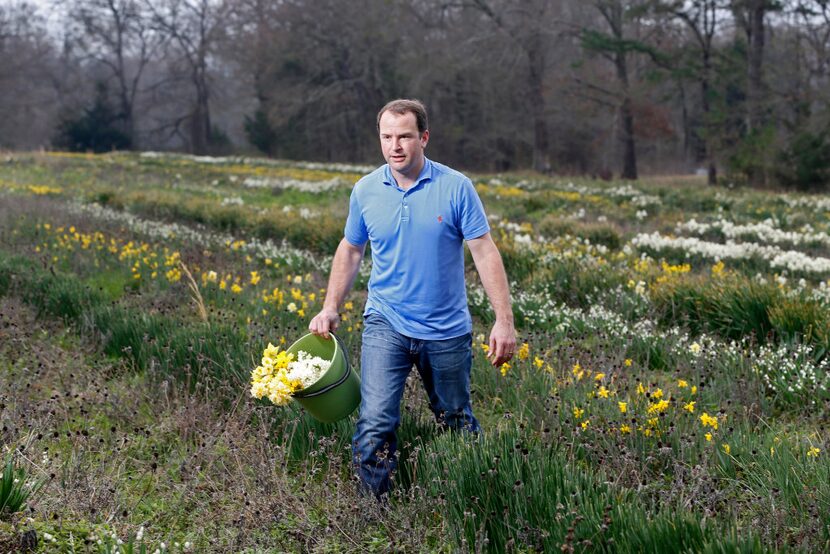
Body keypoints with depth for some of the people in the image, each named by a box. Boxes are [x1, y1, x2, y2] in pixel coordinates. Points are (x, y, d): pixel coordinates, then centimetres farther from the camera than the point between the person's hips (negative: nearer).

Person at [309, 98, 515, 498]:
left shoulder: (456, 187, -8)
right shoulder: (365, 190, -1)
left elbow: (485, 253, -8)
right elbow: (350, 251, 13)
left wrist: (504, 320, -13)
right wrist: (330, 309, 5)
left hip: (447, 330, -1)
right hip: (386, 326, 1)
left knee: (457, 422, 13)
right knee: (375, 422, -14)